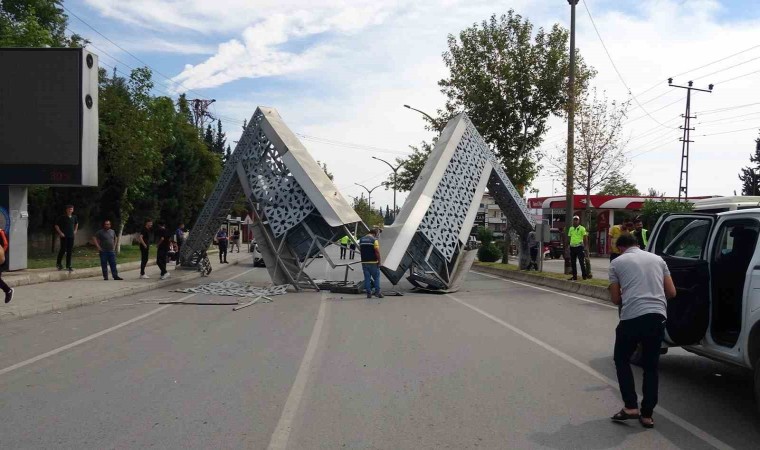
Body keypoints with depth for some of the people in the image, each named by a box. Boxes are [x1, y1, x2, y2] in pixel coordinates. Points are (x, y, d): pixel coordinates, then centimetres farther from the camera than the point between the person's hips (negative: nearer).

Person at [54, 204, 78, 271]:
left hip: (71, 236, 4)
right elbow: (56, 225, -4)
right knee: (63, 249, -5)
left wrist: (75, 231, 16)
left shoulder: (74, 217, 8)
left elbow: (76, 224, 27)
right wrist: (60, 233, -10)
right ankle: (58, 263, 15)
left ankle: (68, 266, 9)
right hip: (64, 236, -4)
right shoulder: (62, 217, -7)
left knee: (69, 251, 4)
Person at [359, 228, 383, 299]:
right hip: (373, 262, -5)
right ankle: (377, 292, 3)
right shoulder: (374, 240, -10)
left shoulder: (361, 240, 10)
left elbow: (360, 251, 14)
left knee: (367, 278, 8)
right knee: (376, 277, 7)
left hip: (364, 262, 5)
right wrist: (379, 261, -7)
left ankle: (368, 293, 8)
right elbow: (377, 252, -15)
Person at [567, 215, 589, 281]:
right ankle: (574, 276, 15)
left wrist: (585, 246, -9)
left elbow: (585, 238, -3)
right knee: (573, 263, 8)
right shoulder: (571, 228, 14)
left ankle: (584, 275, 0)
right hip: (572, 247, 6)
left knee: (582, 262, -6)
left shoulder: (582, 228, -1)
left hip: (579, 246, -6)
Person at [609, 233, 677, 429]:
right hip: (658, 316, 4)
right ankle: (647, 414, 15)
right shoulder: (657, 259, 17)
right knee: (651, 366, 15)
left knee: (621, 359, 17)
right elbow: (671, 292, 15)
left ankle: (630, 406, 8)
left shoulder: (617, 262, 7)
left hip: (632, 317, -3)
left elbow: (616, 298, 7)